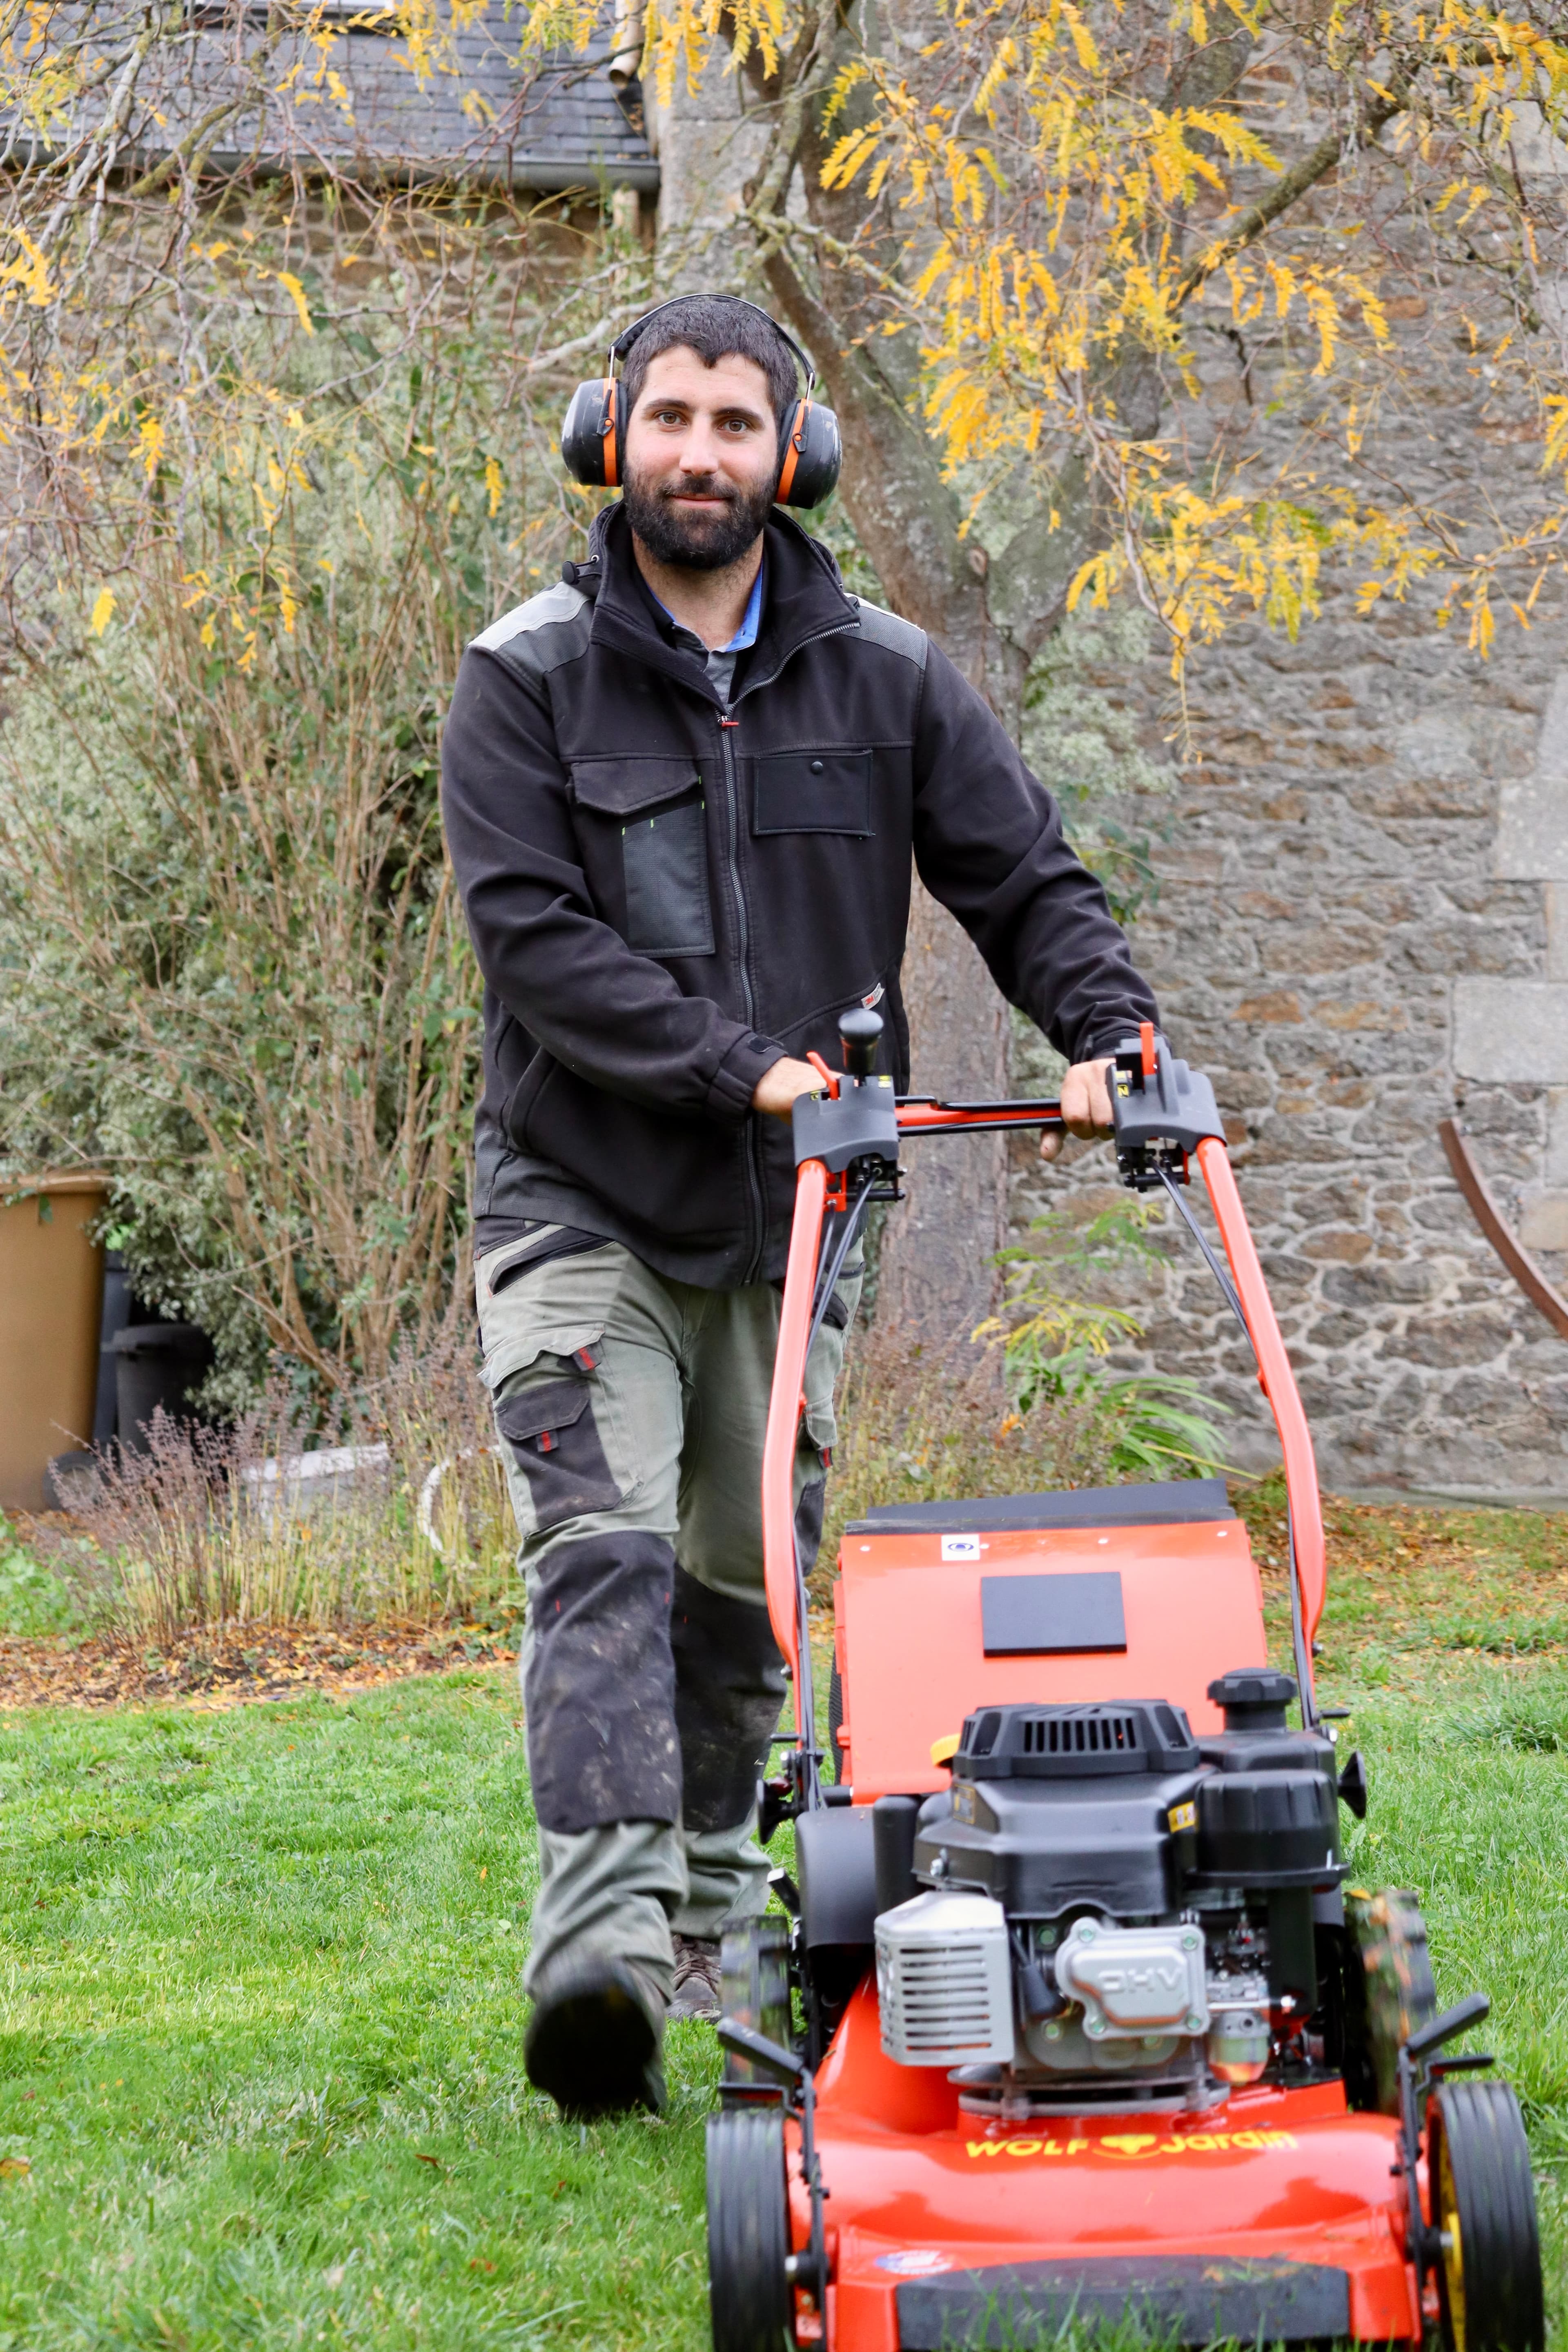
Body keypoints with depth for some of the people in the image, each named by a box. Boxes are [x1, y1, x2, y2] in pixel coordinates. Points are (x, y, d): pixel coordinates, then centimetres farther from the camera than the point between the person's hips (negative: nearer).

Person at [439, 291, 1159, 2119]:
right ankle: (597, 1951, -27)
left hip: (786, 1213, 4)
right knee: (602, 1552, -17)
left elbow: (1024, 878, 7)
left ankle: (710, 1926, 26)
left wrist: (1107, 1030, -13)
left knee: (746, 1585, 10)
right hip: (582, 1197, -3)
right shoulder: (526, 680, -3)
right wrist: (742, 1065, -21)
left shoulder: (883, 679, 7)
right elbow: (531, 934, -13)